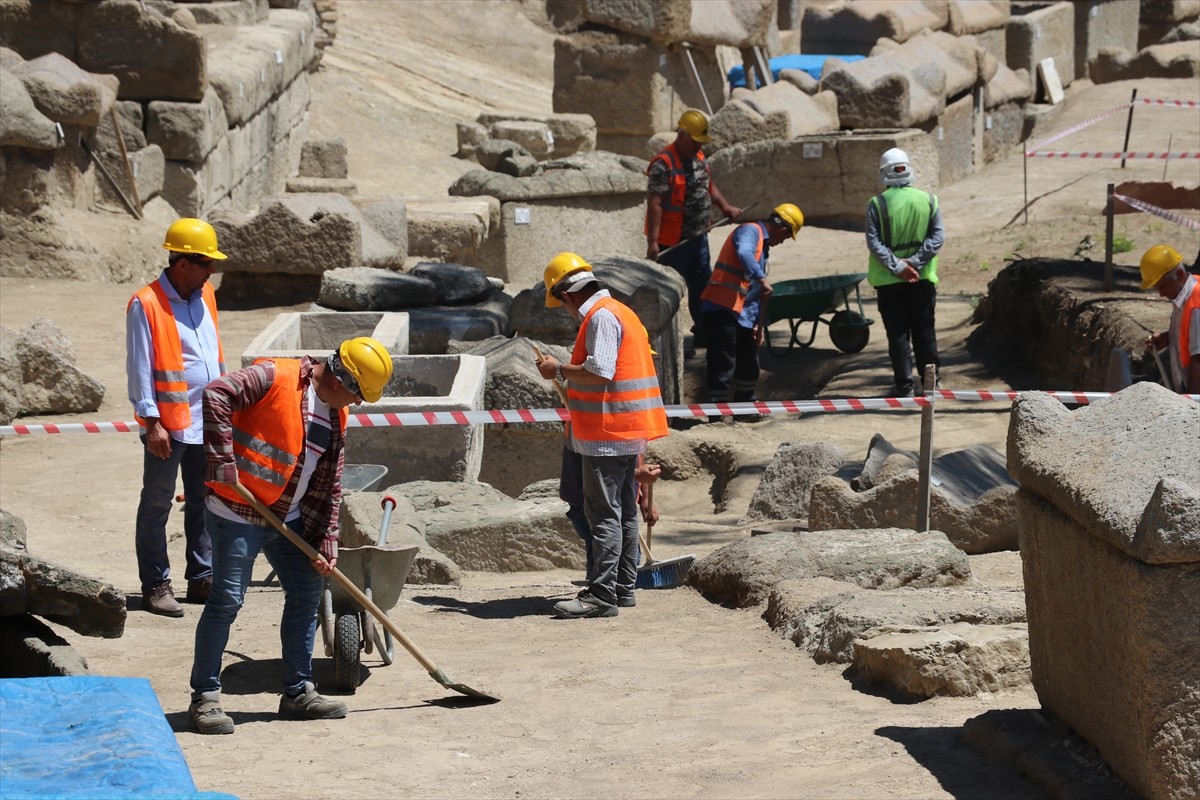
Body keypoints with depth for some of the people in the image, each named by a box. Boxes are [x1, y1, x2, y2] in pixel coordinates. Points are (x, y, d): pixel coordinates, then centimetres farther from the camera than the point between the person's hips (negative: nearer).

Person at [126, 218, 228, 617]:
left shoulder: (205, 295, 9)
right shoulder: (146, 304, -12)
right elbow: (139, 368, -13)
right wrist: (152, 422, -17)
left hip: (207, 420, 7)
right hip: (168, 423, -7)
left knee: (204, 501, 12)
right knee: (157, 505, 2)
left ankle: (202, 578, 21)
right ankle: (155, 586, 8)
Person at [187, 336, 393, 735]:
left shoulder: (336, 418, 9)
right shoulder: (275, 377, -15)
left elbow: (328, 488, 11)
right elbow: (216, 395, -26)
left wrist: (325, 544, 4)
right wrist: (222, 460, -29)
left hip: (287, 520, 8)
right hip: (238, 513, -8)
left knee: (308, 591, 11)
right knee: (226, 601, -9)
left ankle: (298, 692, 22)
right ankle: (205, 698, 1)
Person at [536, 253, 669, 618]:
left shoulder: (601, 316, -15)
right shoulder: (617, 311, 18)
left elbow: (599, 372, -24)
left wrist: (559, 370, -12)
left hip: (608, 436, -11)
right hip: (625, 434, 11)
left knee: (604, 513, -10)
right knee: (623, 510, 14)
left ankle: (601, 595, -11)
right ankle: (623, 587, 21)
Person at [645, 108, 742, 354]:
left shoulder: (699, 159, 8)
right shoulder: (663, 165, -20)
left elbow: (709, 185, 23)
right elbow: (654, 204, -24)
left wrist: (725, 207, 6)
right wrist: (652, 242, -28)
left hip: (697, 238, 9)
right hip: (672, 241, -9)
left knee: (701, 286, 18)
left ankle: (703, 333, 31)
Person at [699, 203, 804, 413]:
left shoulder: (763, 244, 22)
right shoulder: (750, 231, -6)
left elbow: (756, 292, 24)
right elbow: (744, 254, -31)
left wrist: (759, 324, 21)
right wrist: (761, 278, -40)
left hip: (743, 314, 10)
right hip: (722, 309, -10)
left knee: (749, 364, 19)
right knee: (723, 365, -8)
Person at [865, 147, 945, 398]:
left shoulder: (877, 204, -9)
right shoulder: (928, 200, -2)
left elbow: (874, 243, -14)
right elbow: (938, 236, -6)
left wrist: (896, 267, -12)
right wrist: (915, 263, -9)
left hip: (889, 281, -2)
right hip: (922, 278, 2)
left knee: (898, 332, 4)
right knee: (924, 330, 13)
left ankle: (904, 384, 4)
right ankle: (930, 381, 15)